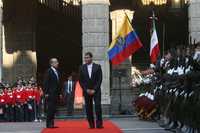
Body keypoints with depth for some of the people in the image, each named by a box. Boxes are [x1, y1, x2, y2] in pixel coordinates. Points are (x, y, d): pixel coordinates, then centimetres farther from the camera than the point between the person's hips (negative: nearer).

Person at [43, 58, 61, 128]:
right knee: (50, 109, -6)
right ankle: (49, 124, -2)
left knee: (53, 109, 9)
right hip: (50, 94, -8)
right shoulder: (49, 71, -8)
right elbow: (46, 83, -12)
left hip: (56, 94, 8)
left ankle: (51, 124, 13)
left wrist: (59, 93, 15)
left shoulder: (57, 72, 16)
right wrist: (46, 93, -16)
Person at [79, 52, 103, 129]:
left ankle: (99, 124, -9)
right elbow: (81, 81, 6)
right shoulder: (82, 68, 6)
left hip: (96, 90, -2)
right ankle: (91, 124, 3)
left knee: (98, 106, -11)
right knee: (88, 108, -1)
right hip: (86, 91, 2)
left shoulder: (97, 67, 1)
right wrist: (86, 90, -5)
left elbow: (100, 79, -2)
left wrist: (94, 89, -10)